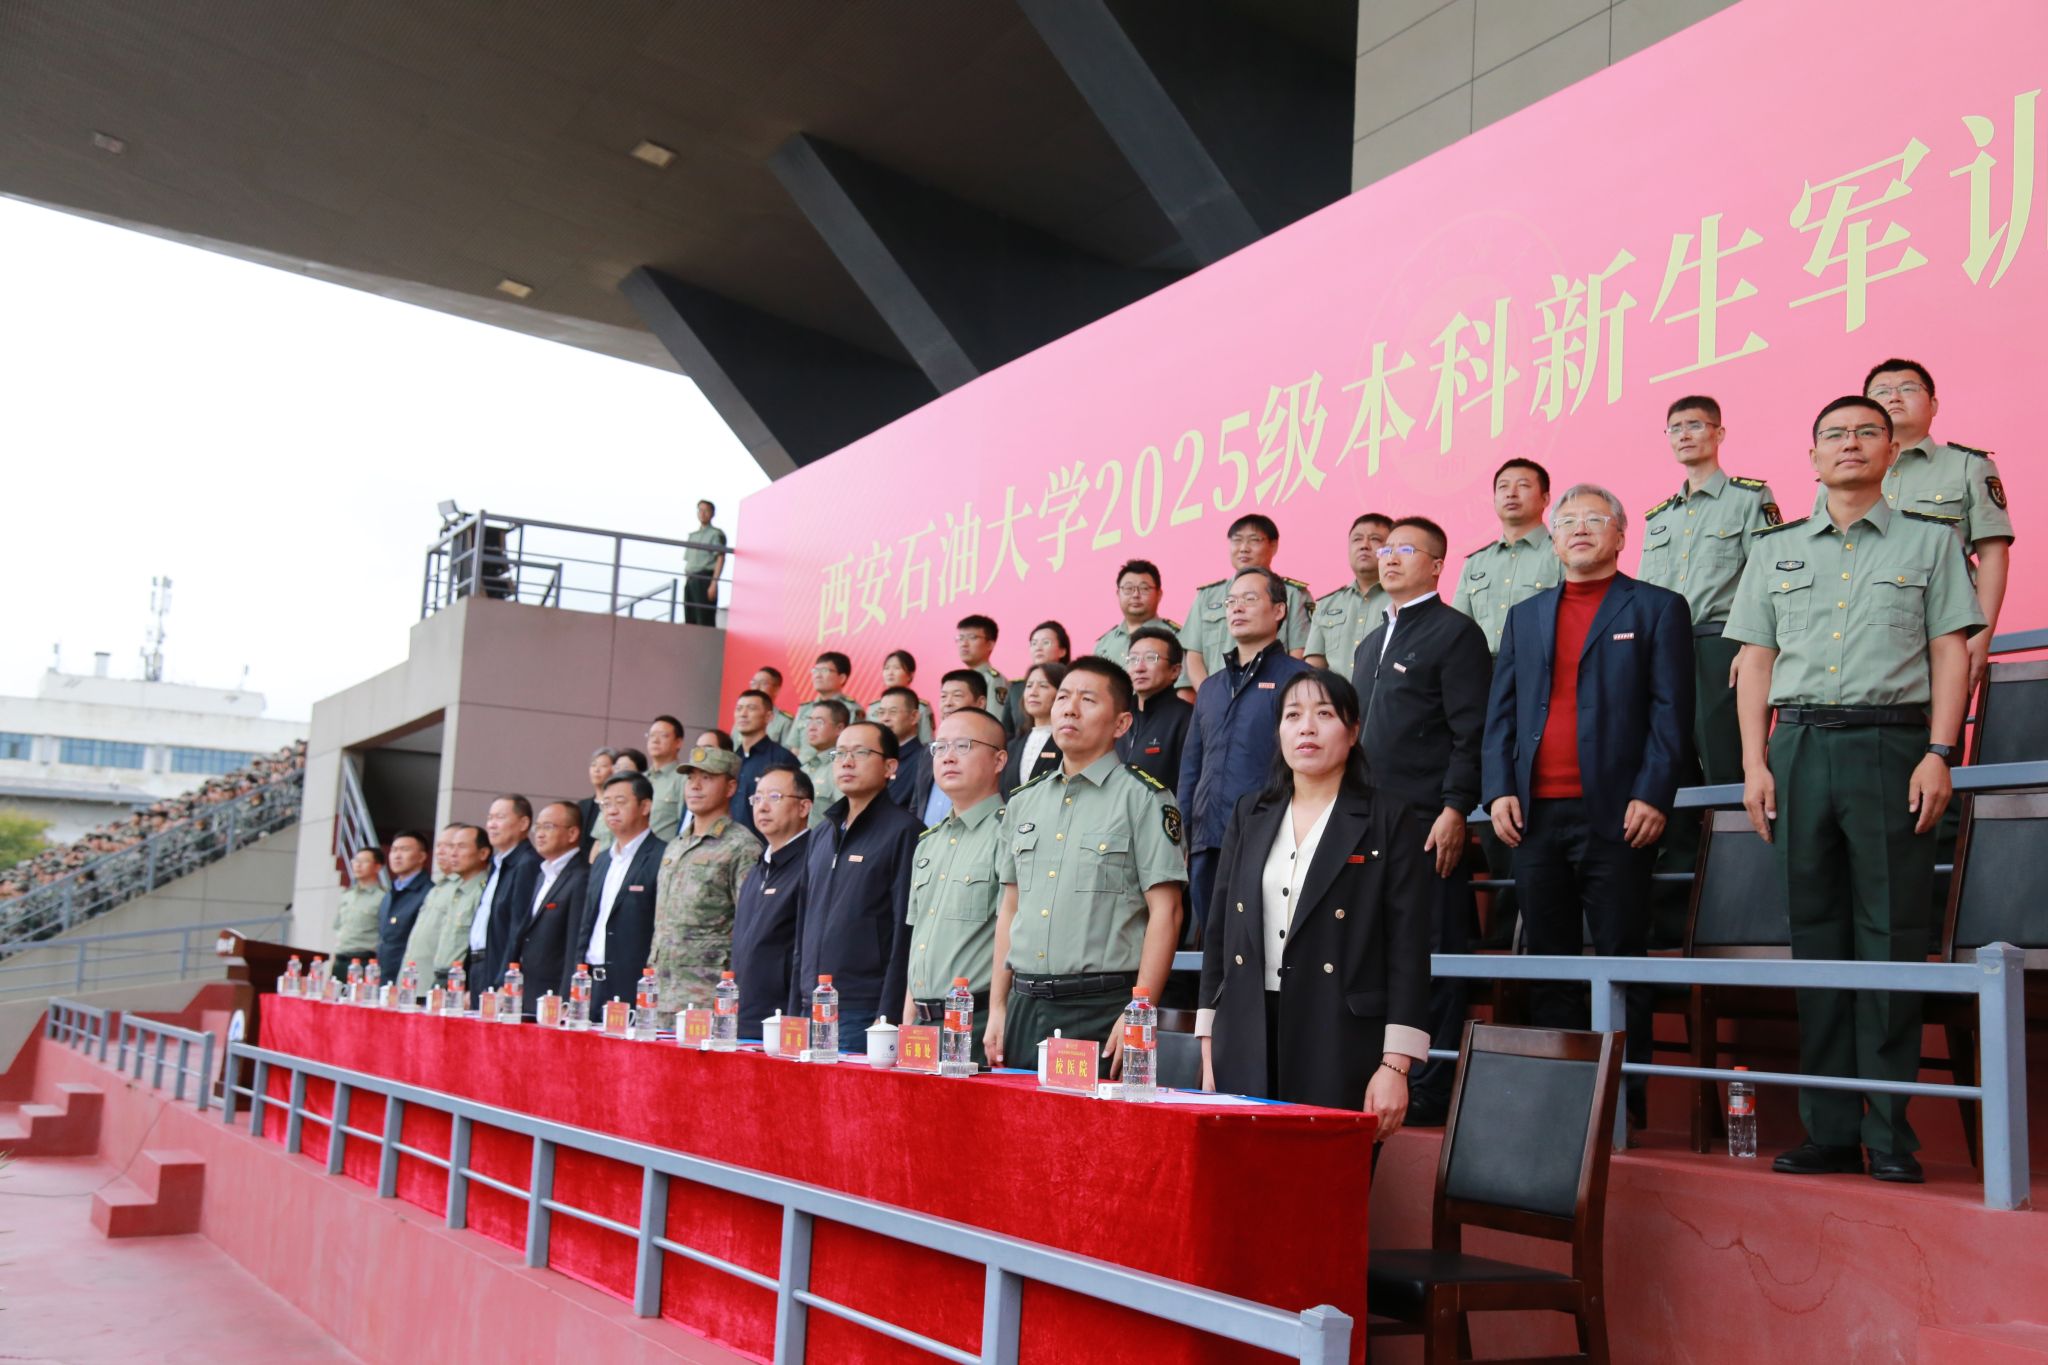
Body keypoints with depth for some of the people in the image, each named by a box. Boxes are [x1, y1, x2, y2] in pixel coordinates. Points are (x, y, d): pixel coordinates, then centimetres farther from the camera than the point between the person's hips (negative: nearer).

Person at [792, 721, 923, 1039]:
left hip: (865, 1013, -7)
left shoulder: (903, 831, -6)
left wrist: (888, 1016, -16)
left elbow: (905, 932, -11)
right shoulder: (822, 833, 16)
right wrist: (795, 1007, 14)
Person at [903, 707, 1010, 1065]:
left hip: (978, 1024, -7)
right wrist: (907, 1024, 14)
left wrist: (997, 1026, -19)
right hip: (925, 1022, 7)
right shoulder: (928, 841, 18)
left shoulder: (1006, 834, -9)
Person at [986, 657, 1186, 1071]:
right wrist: (997, 1009, 11)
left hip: (1103, 1008, -5)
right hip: (1024, 1006, 5)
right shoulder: (1022, 802, 14)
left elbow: (1165, 912, -9)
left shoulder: (1144, 799, -4)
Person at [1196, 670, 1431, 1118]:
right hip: (1245, 1049, 4)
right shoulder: (1249, 814, 14)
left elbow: (1408, 948, -4)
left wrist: (1395, 1066, -11)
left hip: (1341, 1045, -3)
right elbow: (1219, 928, 14)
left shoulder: (1389, 820, 1)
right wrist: (1209, 1048, 9)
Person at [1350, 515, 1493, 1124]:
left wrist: (1454, 810, -18)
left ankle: (1429, 1092, 1)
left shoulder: (1456, 632, -2)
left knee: (1431, 958, -4)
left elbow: (1471, 732, -10)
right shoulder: (1371, 644, 23)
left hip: (1427, 826, -7)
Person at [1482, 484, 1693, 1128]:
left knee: (1622, 962, -1)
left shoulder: (1657, 609, 6)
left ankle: (1626, 1098, 5)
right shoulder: (1524, 616, 18)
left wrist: (1652, 796, -12)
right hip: (1535, 815, 4)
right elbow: (1500, 713, 15)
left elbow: (1672, 712, -2)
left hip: (1614, 815, -4)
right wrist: (1498, 790, 1)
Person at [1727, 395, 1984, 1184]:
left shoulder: (1929, 539, 11)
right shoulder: (1775, 549, 16)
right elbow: (1756, 661, 12)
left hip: (1892, 741, -2)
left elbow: (1950, 651, 4)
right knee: (1816, 933, 3)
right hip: (1799, 743, 2)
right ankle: (1829, 1129, 8)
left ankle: (1889, 1133, 1)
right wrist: (1755, 763, 3)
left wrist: (1938, 753, -8)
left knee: (1892, 935, -4)